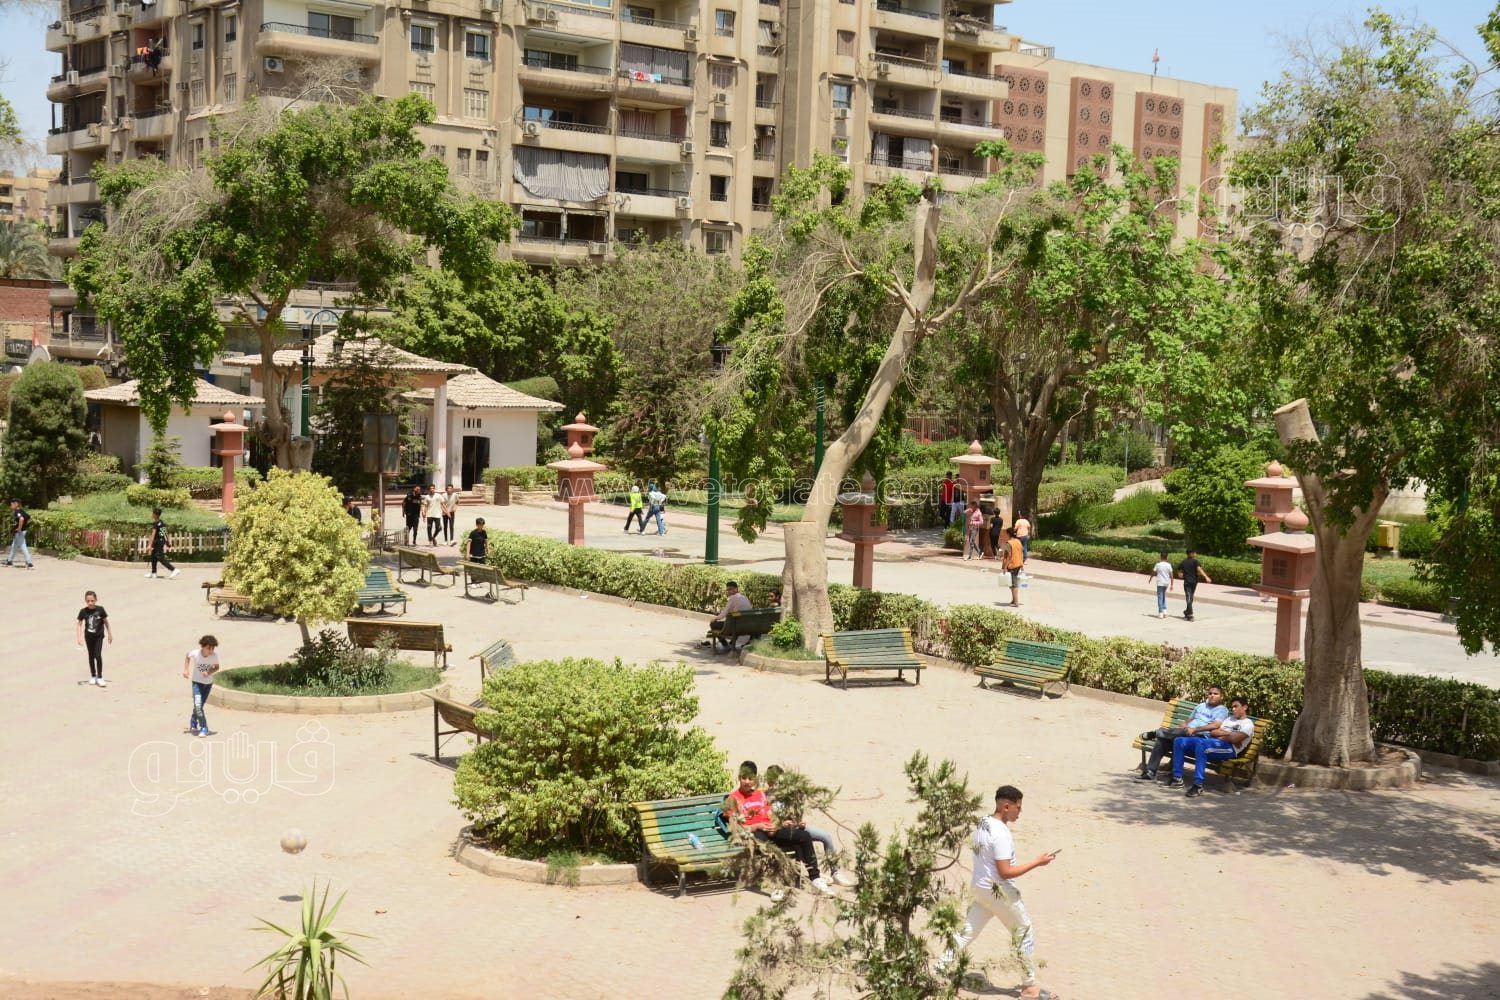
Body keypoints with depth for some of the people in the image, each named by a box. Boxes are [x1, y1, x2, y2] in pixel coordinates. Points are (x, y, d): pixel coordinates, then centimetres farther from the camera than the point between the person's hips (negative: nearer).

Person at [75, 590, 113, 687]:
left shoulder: (100, 609, -14)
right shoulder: (83, 611, -13)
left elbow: (106, 621, -2)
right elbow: (80, 624, -6)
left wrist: (110, 634, 5)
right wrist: (79, 637, -14)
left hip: (99, 636, -2)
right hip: (89, 637, 2)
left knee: (98, 655, -10)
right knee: (91, 656, 13)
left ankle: (100, 677, -2)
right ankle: (93, 676, 27)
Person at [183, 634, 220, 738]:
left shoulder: (214, 655, -22)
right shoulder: (195, 653, -24)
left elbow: (216, 667, -5)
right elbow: (187, 656, 0)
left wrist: (209, 672, -24)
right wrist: (186, 669, -6)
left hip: (208, 683, 2)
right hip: (197, 682, -2)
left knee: (200, 705, 15)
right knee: (198, 705, -19)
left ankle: (193, 723, 43)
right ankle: (203, 728, -13)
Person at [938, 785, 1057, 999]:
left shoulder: (983, 823, 3)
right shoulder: (1000, 834, -25)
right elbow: (1005, 872, -25)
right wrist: (1037, 863, -20)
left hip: (979, 887, 8)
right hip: (999, 891, -8)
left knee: (967, 931, 15)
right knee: (1024, 934, 7)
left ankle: (940, 969, 14)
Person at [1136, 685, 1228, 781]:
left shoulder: (1222, 710, 3)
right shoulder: (1200, 706, 27)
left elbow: (1215, 725, -15)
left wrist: (1194, 729, -24)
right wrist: (1183, 727, 3)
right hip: (1187, 733, 6)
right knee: (1162, 740, -18)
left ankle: (1156, 733, -10)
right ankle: (1150, 772, -17)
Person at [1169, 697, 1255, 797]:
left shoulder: (1248, 724, 5)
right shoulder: (1229, 719, 31)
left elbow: (1234, 739, -12)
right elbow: (1213, 732, 18)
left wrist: (1220, 734, 3)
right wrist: (1227, 733, 1)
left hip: (1229, 748, -9)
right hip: (1211, 743, 9)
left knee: (1201, 744, -40)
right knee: (1179, 741, -7)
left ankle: (1198, 785, -41)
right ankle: (1177, 778, -7)